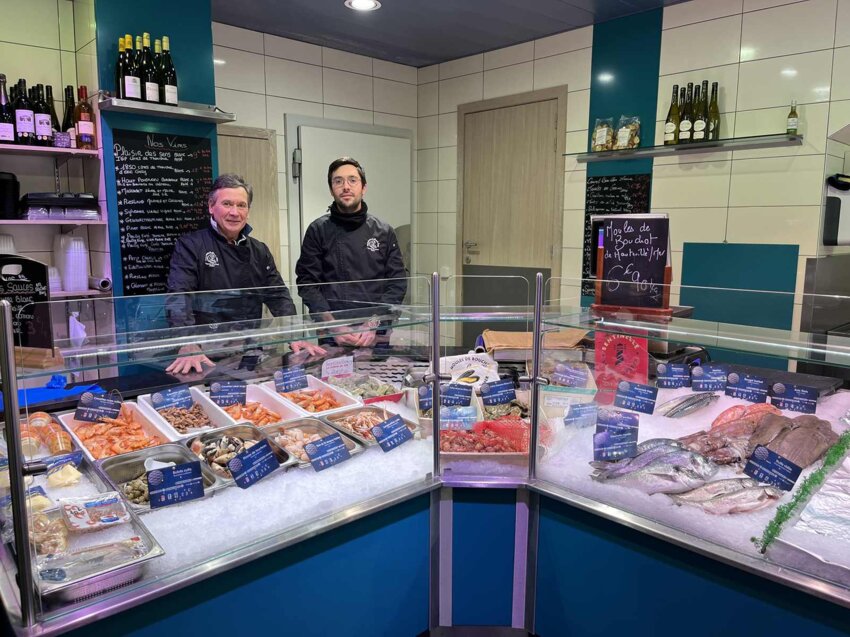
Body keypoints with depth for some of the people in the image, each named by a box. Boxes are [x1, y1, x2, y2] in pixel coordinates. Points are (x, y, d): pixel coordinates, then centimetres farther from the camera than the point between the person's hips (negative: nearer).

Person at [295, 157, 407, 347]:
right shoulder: (318, 230, 3)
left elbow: (397, 283, 1)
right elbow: (307, 283, -2)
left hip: (376, 335, 1)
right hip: (331, 336, -1)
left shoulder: (384, 231, 5)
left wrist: (373, 324, -11)